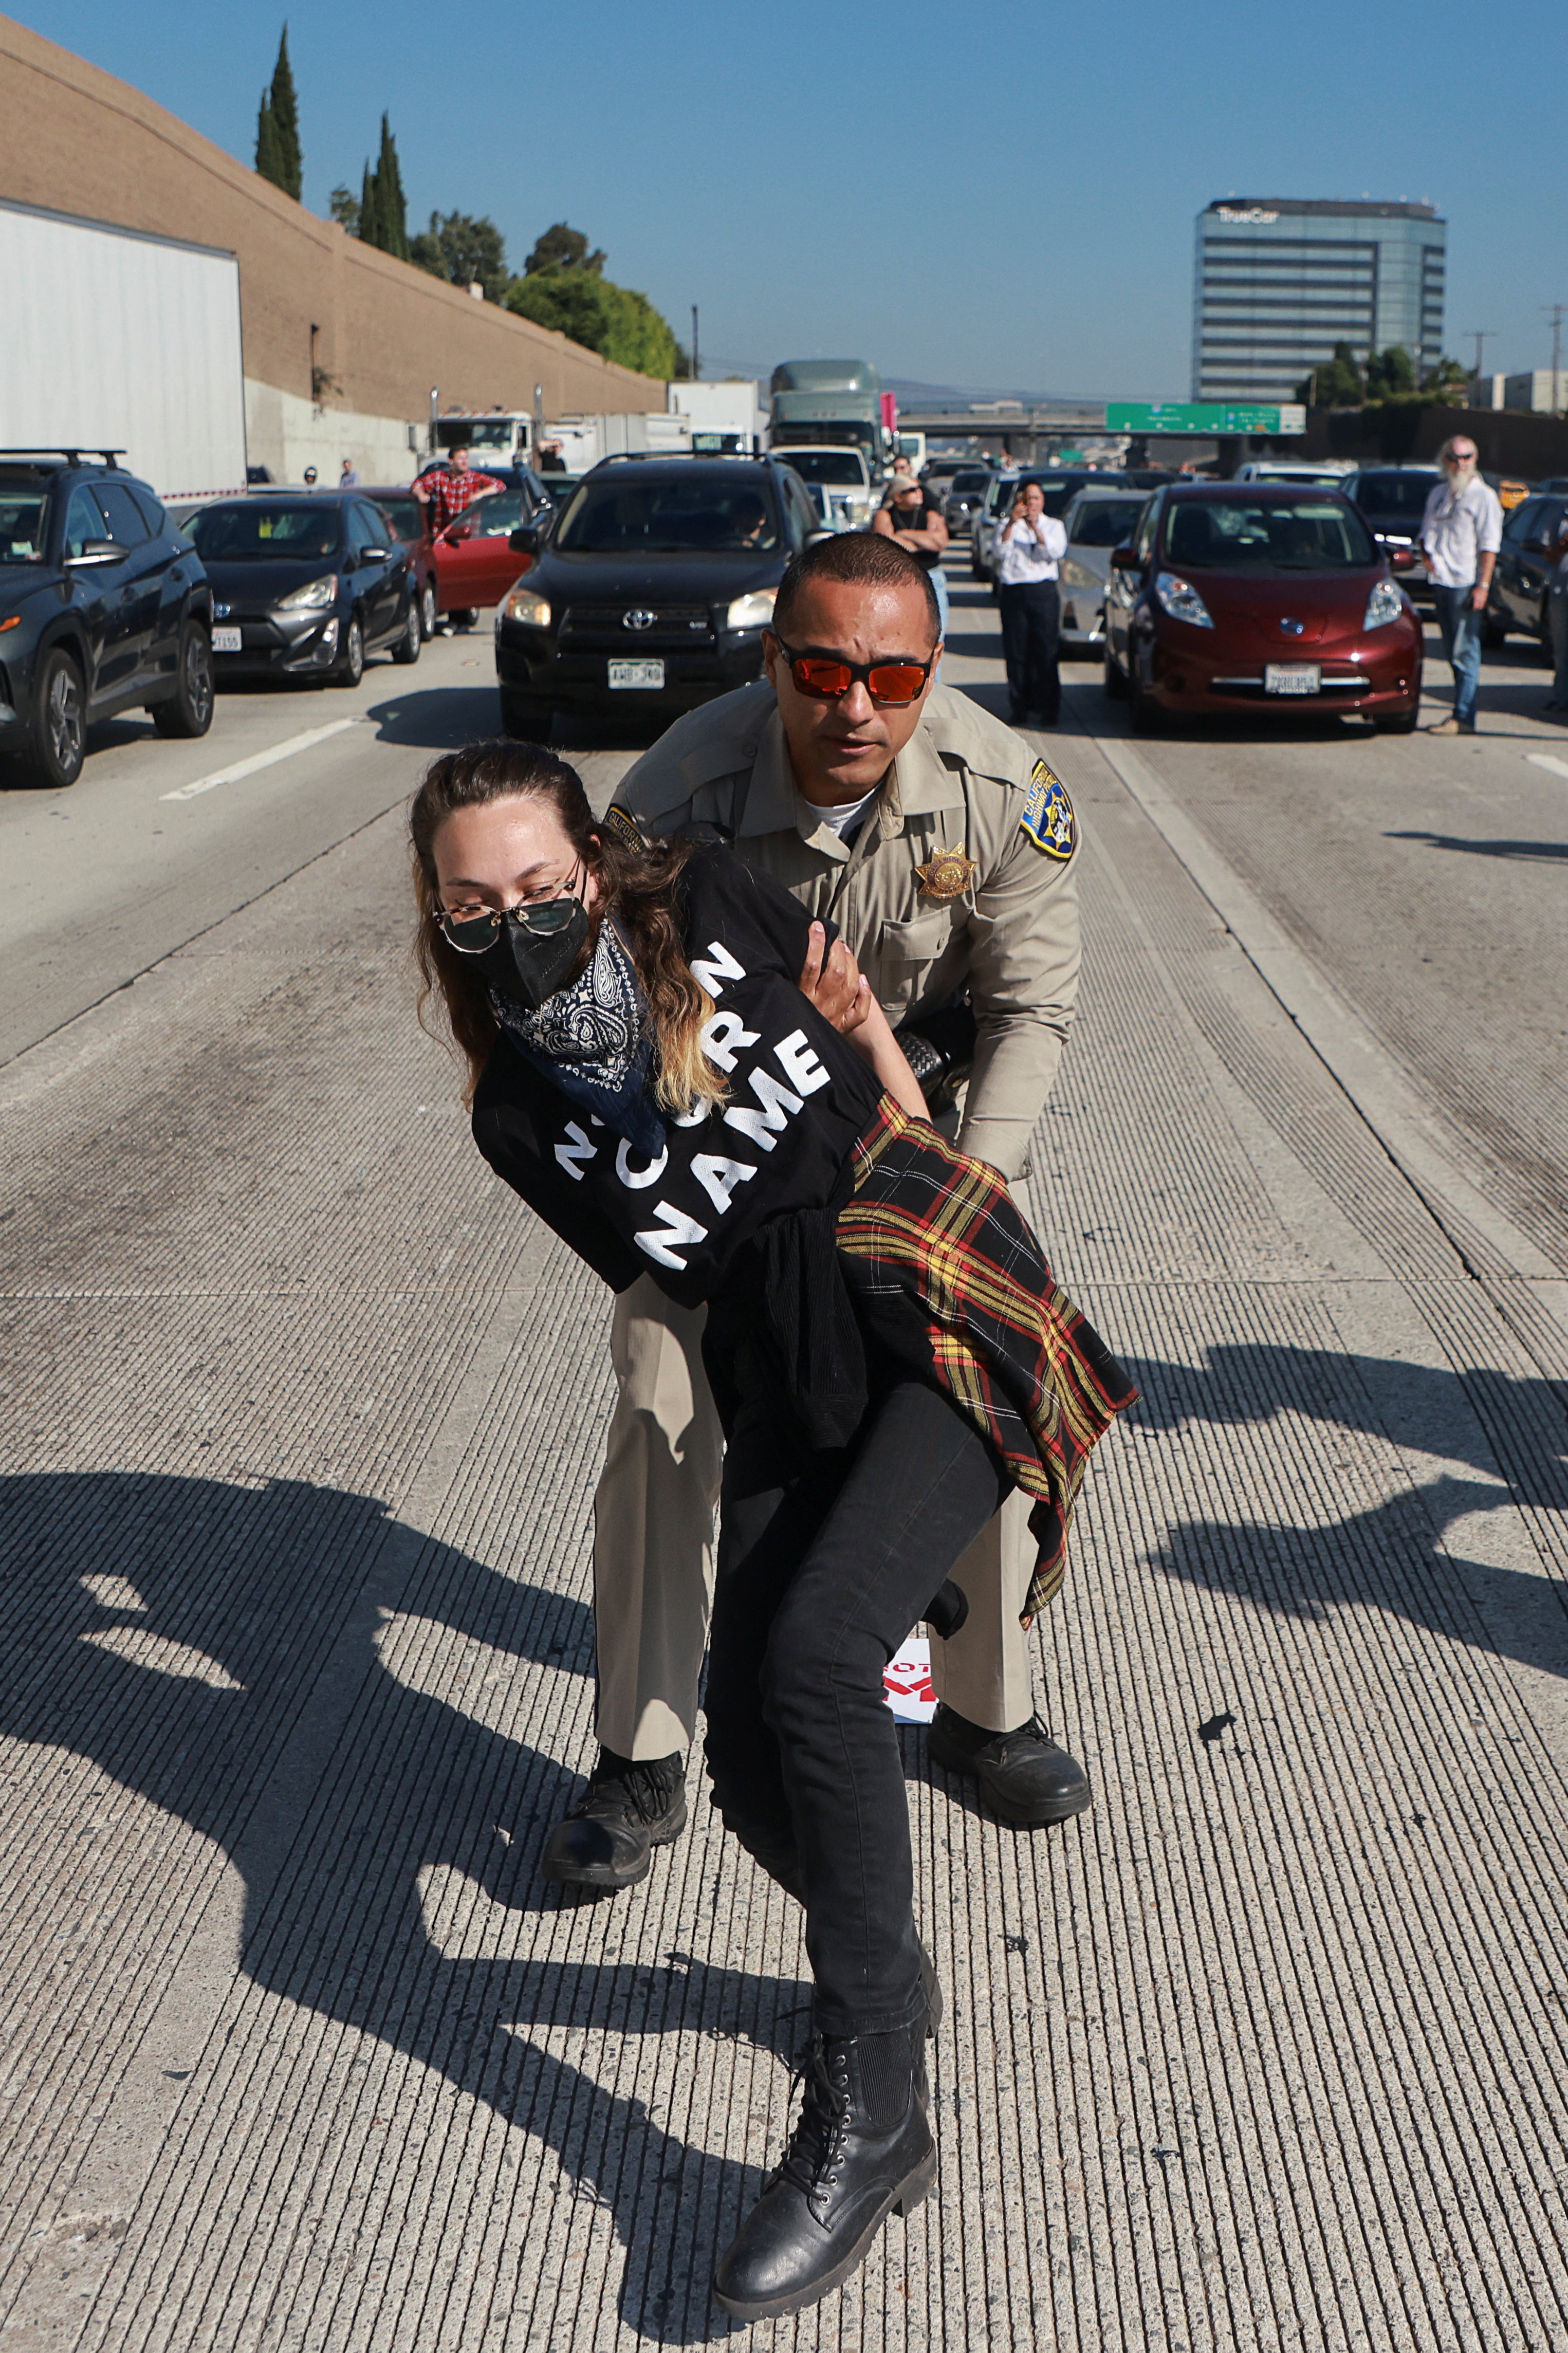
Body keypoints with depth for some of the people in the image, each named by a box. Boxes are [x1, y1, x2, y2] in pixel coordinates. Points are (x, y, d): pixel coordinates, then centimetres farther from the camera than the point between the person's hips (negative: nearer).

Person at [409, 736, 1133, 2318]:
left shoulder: (707, 901, -3)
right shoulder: (516, 1118, 3)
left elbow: (852, 1005, 14)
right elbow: (680, 1277, 12)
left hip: (941, 1304, -3)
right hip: (790, 1384, 4)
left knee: (810, 1651, -25)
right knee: (751, 1760, -9)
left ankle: (871, 2112, -13)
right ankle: (884, 1964, 26)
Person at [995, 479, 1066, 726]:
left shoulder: (1053, 526, 13)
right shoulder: (1009, 526, 15)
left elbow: (1056, 552, -6)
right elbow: (1001, 551, -4)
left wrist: (1036, 527, -13)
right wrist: (1012, 522, -12)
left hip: (1043, 592, -1)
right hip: (1013, 592, 1)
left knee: (1045, 651, -7)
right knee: (1016, 653, -1)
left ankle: (1048, 708, -4)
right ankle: (1020, 707, 6)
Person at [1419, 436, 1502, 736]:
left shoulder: (1484, 497, -5)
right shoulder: (1438, 494, 16)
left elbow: (1489, 545, -10)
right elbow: (1426, 532, 28)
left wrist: (1483, 586, -18)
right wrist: (1427, 555, 6)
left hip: (1466, 584, -7)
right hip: (1441, 582, 7)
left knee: (1465, 651, -9)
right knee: (1452, 652, 10)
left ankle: (1463, 717, -9)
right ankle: (1463, 709, 17)